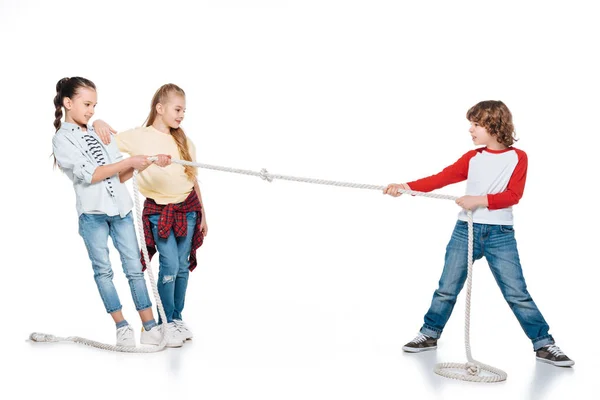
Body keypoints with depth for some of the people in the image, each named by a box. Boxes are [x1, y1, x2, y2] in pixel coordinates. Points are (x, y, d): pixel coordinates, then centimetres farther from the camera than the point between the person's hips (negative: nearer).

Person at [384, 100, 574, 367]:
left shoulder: (517, 157, -1)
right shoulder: (472, 157, 7)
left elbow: (513, 195, -12)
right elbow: (443, 177, -3)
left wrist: (480, 200, -23)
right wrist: (407, 186, -14)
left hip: (500, 234, -3)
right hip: (465, 230, 3)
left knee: (517, 293, -2)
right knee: (447, 289, 8)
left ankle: (544, 345, 9)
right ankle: (429, 334, 23)